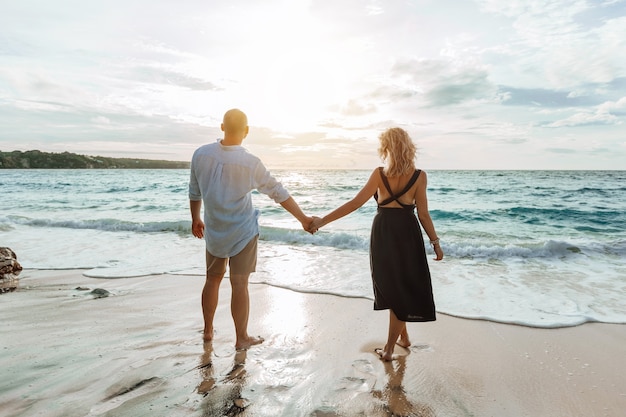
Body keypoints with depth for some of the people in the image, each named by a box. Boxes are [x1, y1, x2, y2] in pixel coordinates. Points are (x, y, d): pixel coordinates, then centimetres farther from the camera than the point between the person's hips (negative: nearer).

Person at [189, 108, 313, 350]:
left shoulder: (201, 154, -8)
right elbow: (278, 193, -11)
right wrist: (303, 219, -1)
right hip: (243, 233, -4)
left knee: (213, 279, 19)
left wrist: (195, 219, 19)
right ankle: (242, 339, 19)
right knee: (240, 285, 4)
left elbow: (194, 192, 3)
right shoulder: (250, 163, -17)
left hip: (213, 232, 4)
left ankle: (208, 330, 35)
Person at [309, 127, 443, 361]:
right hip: (407, 232, 0)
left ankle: (402, 337, 31)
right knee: (404, 288, 12)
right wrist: (435, 242, 4)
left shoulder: (379, 174, -8)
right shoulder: (419, 176, -6)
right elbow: (423, 214, -7)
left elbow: (355, 203, -14)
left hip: (383, 232, 0)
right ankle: (389, 348, 18)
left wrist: (323, 220, -12)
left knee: (392, 286, 17)